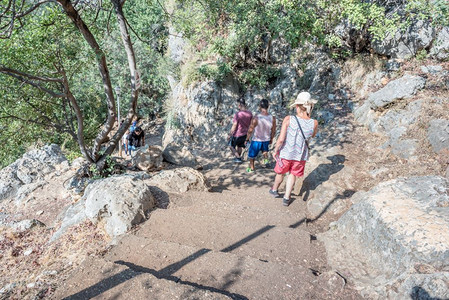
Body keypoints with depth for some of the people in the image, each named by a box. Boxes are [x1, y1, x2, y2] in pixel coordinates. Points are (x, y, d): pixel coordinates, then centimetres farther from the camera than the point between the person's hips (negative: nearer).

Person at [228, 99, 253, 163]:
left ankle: (238, 158, 15)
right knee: (240, 146, 26)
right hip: (245, 134, 6)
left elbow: (234, 125, -22)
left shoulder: (238, 114, -25)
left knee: (231, 146, 16)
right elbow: (251, 124, 5)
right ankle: (238, 157, 42)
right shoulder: (250, 113, -7)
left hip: (237, 134, -6)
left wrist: (230, 134, -11)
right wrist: (248, 131, 20)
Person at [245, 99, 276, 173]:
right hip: (267, 140, 3)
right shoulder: (272, 118, -17)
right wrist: (271, 139, 16)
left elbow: (250, 131, -16)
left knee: (252, 154, 22)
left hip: (256, 140, -3)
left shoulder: (256, 118, -27)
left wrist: (247, 139, 2)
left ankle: (251, 168, 36)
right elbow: (273, 131, -3)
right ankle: (266, 159, 24)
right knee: (264, 148, 39)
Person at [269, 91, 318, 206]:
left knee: (280, 173, 24)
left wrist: (275, 151, -5)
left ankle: (274, 190, 49)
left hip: (286, 153, -1)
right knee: (293, 175, 24)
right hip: (301, 155, 1)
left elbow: (281, 139, -21)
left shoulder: (289, 119, -22)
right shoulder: (314, 123, -16)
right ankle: (286, 198, 28)